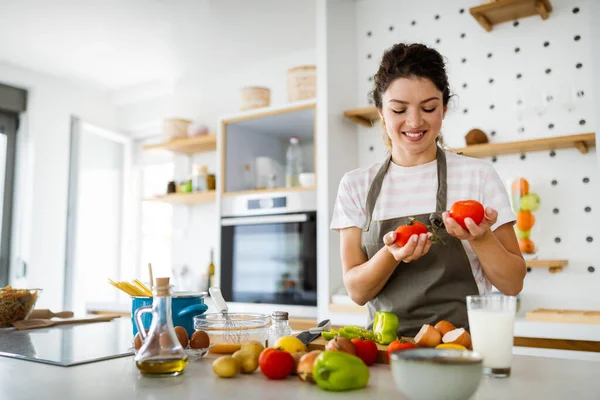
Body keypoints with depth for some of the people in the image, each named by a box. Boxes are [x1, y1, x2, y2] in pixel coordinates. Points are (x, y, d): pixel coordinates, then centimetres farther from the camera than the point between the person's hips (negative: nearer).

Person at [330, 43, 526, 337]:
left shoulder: (479, 176, 0)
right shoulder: (355, 186, 3)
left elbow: (512, 285, 2)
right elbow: (357, 291, 0)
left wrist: (480, 238, -15)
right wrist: (392, 254, -18)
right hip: (385, 343, 1)